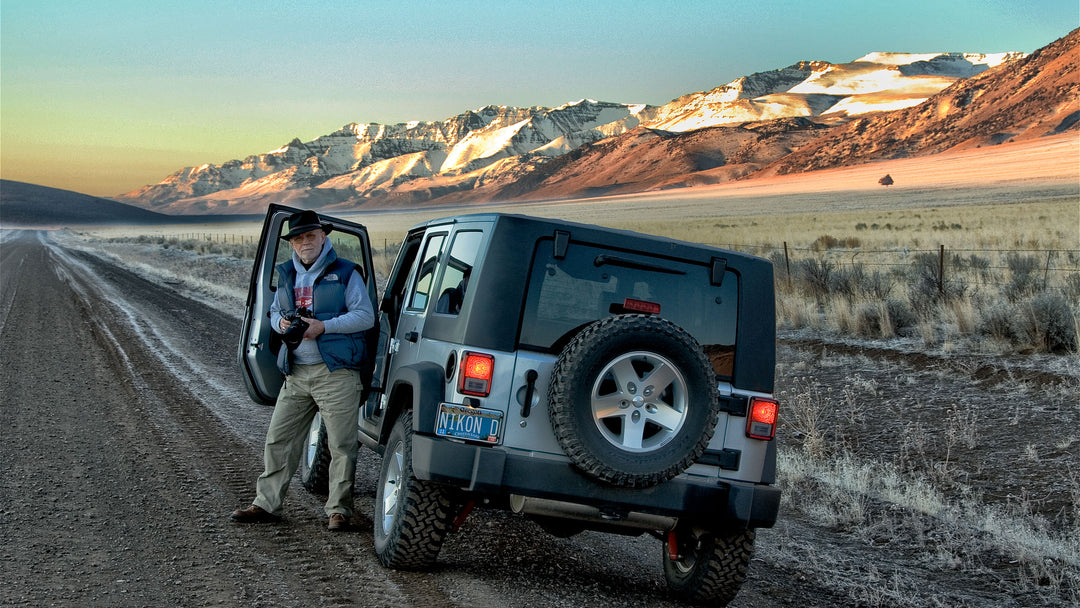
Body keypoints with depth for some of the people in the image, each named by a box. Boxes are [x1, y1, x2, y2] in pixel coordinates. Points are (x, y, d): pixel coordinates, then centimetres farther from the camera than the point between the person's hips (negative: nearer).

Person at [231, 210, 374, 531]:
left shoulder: (344, 272, -2)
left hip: (336, 372, -5)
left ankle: (338, 508, 7)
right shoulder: (287, 275, 15)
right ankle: (267, 503, 14)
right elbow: (274, 311, 23)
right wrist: (281, 322, -2)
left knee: (341, 444, -3)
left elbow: (365, 316, -7)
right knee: (278, 440, 6)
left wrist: (323, 327, -17)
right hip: (296, 373, 5)